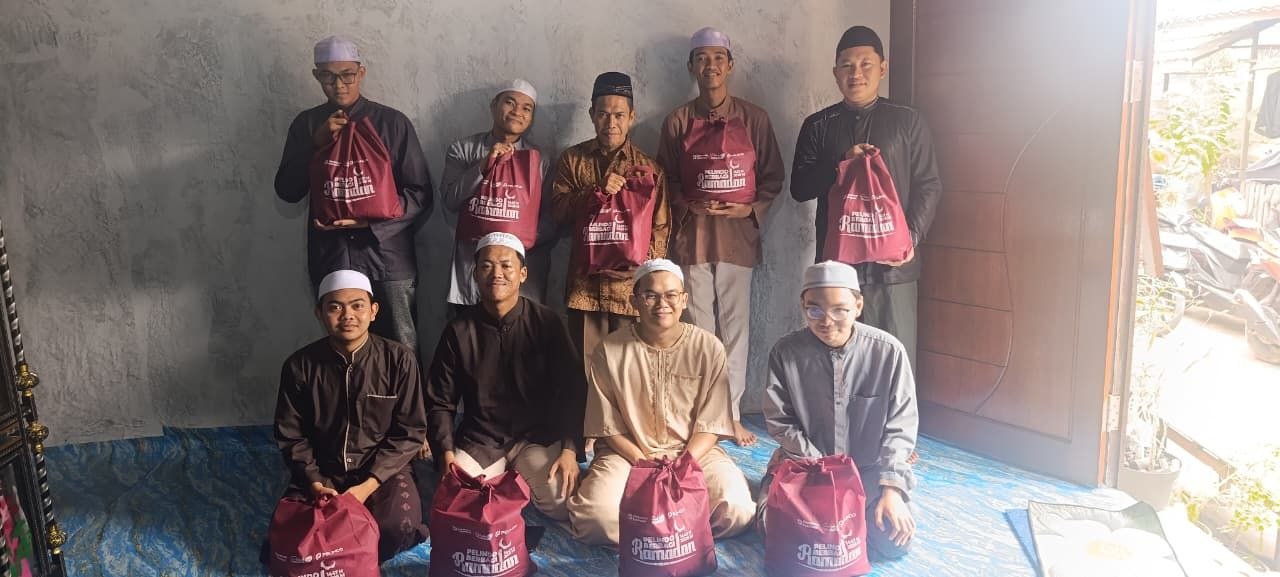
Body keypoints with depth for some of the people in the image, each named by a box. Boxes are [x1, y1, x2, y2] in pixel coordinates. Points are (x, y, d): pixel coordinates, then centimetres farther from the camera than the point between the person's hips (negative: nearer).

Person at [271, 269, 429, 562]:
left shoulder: (399, 359, -9)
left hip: (382, 471, -2)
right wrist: (315, 483, -12)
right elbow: (291, 435, 3)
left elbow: (410, 431, -6)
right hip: (321, 473, 2)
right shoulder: (300, 365, -4)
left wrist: (369, 485, -16)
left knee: (398, 527, -30)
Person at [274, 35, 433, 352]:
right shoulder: (307, 124, 9)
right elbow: (287, 192, 3)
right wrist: (317, 142, -10)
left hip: (387, 258, -2)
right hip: (330, 259, 2)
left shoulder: (393, 122, 0)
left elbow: (420, 195, -2)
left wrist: (369, 219, -15)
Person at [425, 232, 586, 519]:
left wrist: (570, 450, -15)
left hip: (537, 436, -1)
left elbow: (572, 392, -4)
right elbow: (440, 402, 4)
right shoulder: (459, 330, 0)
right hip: (478, 440, 1)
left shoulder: (547, 323, -4)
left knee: (560, 500, -24)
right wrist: (446, 454, -10)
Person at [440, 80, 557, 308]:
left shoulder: (541, 159, 8)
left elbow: (551, 221, 4)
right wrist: (484, 165, -13)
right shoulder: (463, 150, 9)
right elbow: (450, 202, -3)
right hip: (471, 264, 0)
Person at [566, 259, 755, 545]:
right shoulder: (609, 351, -5)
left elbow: (711, 424, -3)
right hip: (628, 452, -1)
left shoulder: (709, 347, -4)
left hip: (694, 450, 1)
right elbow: (608, 426, -1)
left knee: (736, 509, -27)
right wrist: (643, 462, -14)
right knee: (597, 515, -30)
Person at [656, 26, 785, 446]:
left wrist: (751, 208, -9)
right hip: (692, 237, 0)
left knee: (735, 327, 3)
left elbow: (773, 177, 7)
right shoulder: (677, 121, 7)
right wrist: (689, 205, -11)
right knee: (698, 328, 4)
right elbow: (665, 180, 7)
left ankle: (732, 414, 14)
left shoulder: (754, 118, 6)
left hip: (738, 236, 0)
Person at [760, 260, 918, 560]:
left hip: (870, 467, 0)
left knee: (894, 540, -18)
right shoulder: (785, 352, -11)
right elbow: (780, 423, -6)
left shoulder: (888, 351, -13)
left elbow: (900, 426, -7)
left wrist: (891, 488, -17)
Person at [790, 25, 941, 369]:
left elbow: (928, 186, 5)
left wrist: (912, 237, -10)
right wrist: (841, 163, -12)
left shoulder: (907, 121, 8)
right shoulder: (818, 125, 10)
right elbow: (799, 187, 4)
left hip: (893, 263, 0)